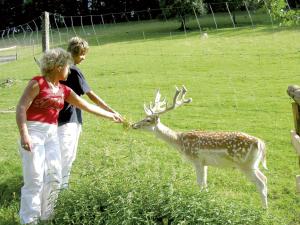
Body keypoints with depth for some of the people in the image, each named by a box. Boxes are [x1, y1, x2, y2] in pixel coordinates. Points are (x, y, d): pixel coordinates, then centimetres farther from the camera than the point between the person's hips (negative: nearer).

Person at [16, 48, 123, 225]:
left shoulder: (63, 90, 14)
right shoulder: (38, 83, -7)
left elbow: (88, 106, 22)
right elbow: (21, 109, -12)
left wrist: (111, 115, 24)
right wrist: (24, 135, -24)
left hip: (52, 134, 7)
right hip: (34, 131, -7)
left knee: (55, 178, 5)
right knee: (34, 180, -9)